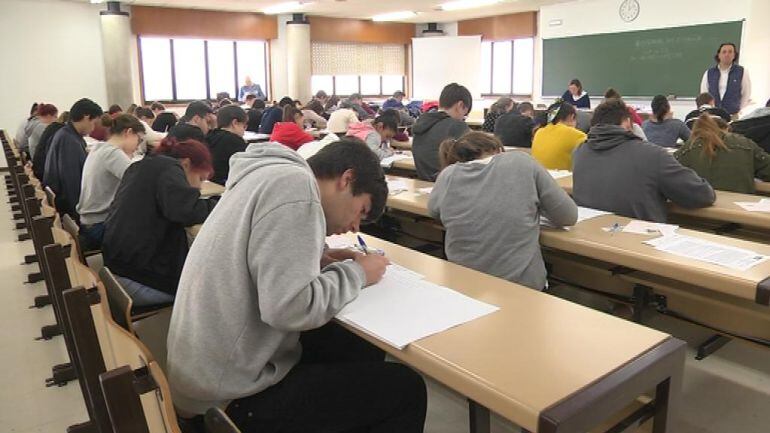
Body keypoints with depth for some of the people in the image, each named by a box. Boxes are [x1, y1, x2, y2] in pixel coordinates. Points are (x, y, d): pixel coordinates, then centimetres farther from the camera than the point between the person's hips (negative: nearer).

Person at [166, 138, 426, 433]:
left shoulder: (272, 174, 8)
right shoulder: (294, 185, -21)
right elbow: (289, 308, -29)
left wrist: (318, 261, 5)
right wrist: (356, 273, -12)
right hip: (231, 395, -9)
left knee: (365, 351, 17)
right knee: (405, 388, 0)